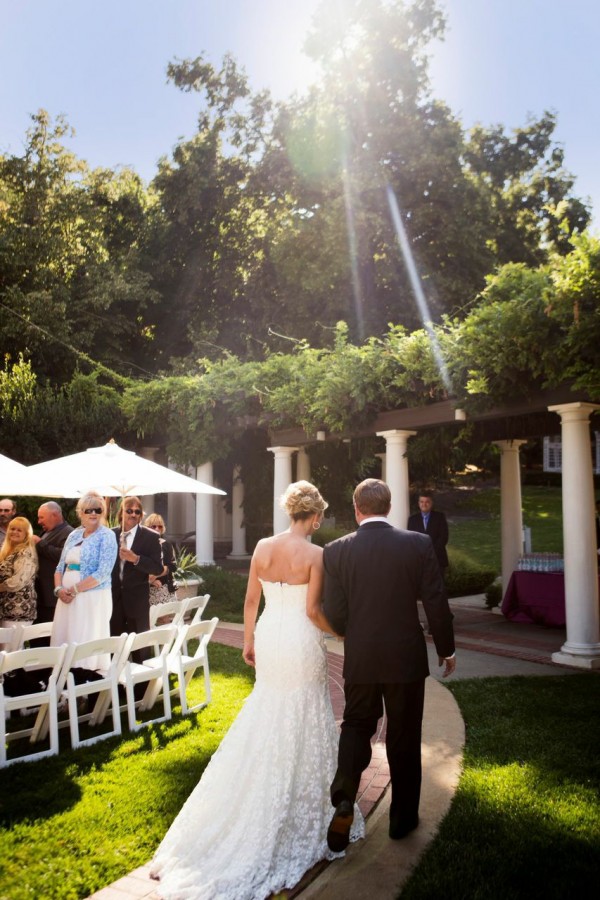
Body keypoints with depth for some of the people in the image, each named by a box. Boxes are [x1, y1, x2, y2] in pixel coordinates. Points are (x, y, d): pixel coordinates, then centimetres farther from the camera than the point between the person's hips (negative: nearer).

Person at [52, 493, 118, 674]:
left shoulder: (106, 536, -6)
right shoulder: (74, 535, 13)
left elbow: (102, 573, -15)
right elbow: (60, 567, 14)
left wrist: (74, 590, -14)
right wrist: (59, 589, -5)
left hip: (93, 598, -6)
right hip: (67, 597, 6)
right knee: (64, 640, 7)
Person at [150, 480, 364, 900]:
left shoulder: (263, 547, -2)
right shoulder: (315, 554, -15)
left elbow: (251, 601, 4)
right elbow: (312, 610, -16)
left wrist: (248, 641, 15)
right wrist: (341, 631, 2)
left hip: (269, 640, 5)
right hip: (302, 645, -5)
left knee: (267, 722, 20)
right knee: (303, 723, 11)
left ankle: (262, 810, 32)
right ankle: (301, 811, 25)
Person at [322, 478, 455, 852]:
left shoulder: (337, 551, -9)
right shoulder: (419, 545, -10)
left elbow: (334, 614, -7)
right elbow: (437, 604, -7)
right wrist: (446, 649, 8)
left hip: (360, 659, 0)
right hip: (407, 657, 0)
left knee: (356, 726, 19)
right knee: (404, 737, 16)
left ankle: (344, 798, -2)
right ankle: (403, 816, 30)